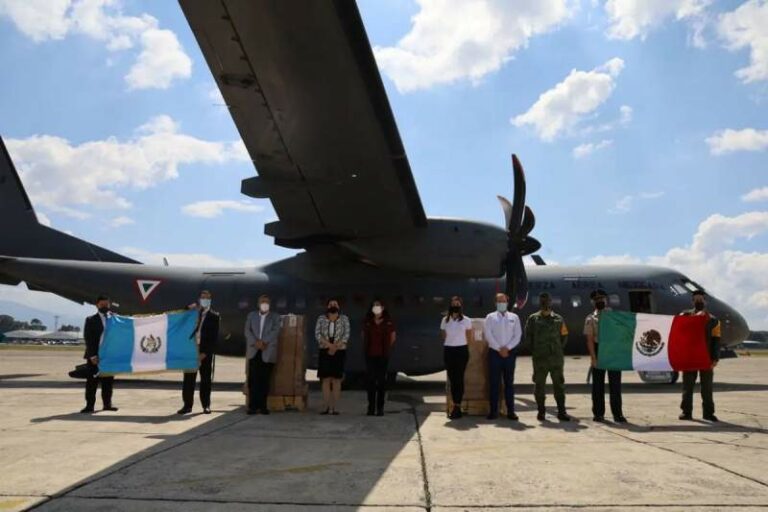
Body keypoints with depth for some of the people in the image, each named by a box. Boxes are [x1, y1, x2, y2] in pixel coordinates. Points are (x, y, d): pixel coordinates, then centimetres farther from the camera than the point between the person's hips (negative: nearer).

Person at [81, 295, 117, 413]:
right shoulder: (91, 320, 1)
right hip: (95, 356, -3)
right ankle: (90, 405, 5)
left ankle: (107, 403, 15)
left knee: (108, 381, 8)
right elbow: (88, 339, -5)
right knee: (92, 381, 0)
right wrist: (92, 355, -14)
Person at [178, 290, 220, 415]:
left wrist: (205, 352, -11)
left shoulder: (214, 316, 1)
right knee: (188, 379, 4)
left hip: (205, 352, -2)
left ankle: (206, 406, 12)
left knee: (205, 380, 4)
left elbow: (214, 337, -4)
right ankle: (187, 405, 12)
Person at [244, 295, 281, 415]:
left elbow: (275, 331, -5)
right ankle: (253, 406, -3)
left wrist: (263, 341, -17)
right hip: (254, 352, 1)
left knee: (264, 380, -2)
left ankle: (263, 406, 4)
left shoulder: (275, 317, 10)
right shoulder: (251, 315, 16)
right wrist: (255, 342, -11)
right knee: (253, 379, -5)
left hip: (268, 353, -1)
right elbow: (247, 331, 4)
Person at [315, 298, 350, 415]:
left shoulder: (344, 319, 6)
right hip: (325, 352, 1)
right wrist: (329, 345, -15)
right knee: (325, 379, -2)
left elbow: (346, 335, -3)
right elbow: (317, 334, -3)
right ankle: (326, 406, 1)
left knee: (336, 379, -2)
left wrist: (335, 347, -14)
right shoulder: (321, 319, 8)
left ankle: (334, 407, -1)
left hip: (339, 352, -1)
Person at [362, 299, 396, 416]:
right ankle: (371, 407, 8)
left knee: (381, 380, 2)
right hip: (370, 354, 1)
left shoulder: (388, 322, 1)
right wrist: (366, 347, 12)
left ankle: (380, 408, 8)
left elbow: (393, 336, 11)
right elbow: (364, 335, 18)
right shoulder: (367, 322, 5)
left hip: (383, 355, -1)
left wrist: (387, 347, 8)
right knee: (371, 380, 2)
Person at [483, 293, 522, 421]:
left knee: (509, 382, 4)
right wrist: (499, 349, -10)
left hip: (510, 352, 1)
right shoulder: (490, 317, 5)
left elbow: (518, 335, 2)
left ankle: (510, 411, 8)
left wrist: (507, 348, -10)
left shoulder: (514, 317, 9)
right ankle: (493, 411, 5)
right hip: (494, 352, -1)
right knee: (494, 382, 0)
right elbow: (488, 335, -3)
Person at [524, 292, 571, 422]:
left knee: (559, 384, 4)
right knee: (539, 385, 3)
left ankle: (561, 411, 10)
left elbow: (564, 335, 15)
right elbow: (528, 337, 5)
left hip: (556, 358, 2)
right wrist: (534, 350, 2)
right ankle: (541, 411, 12)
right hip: (539, 358, -2)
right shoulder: (533, 319, 3)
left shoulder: (558, 319, 9)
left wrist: (559, 349, 8)